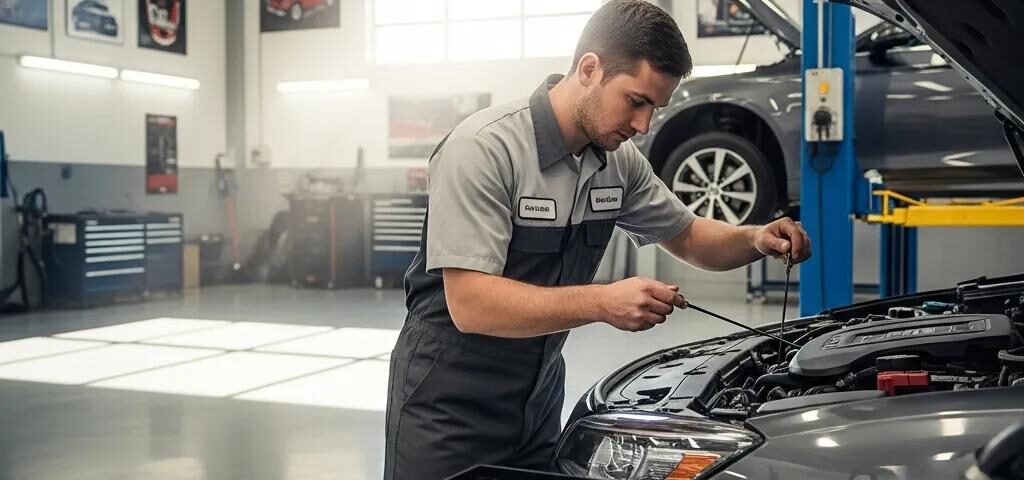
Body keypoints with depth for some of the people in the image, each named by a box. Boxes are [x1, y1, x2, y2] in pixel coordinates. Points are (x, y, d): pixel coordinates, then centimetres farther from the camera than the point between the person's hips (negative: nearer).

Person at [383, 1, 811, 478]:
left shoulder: (619, 160, -1)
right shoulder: (483, 148, -23)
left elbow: (686, 234, 14)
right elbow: (470, 304, -28)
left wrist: (756, 240, -6)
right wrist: (603, 303, -35)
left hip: (539, 397, 7)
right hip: (448, 405, -6)